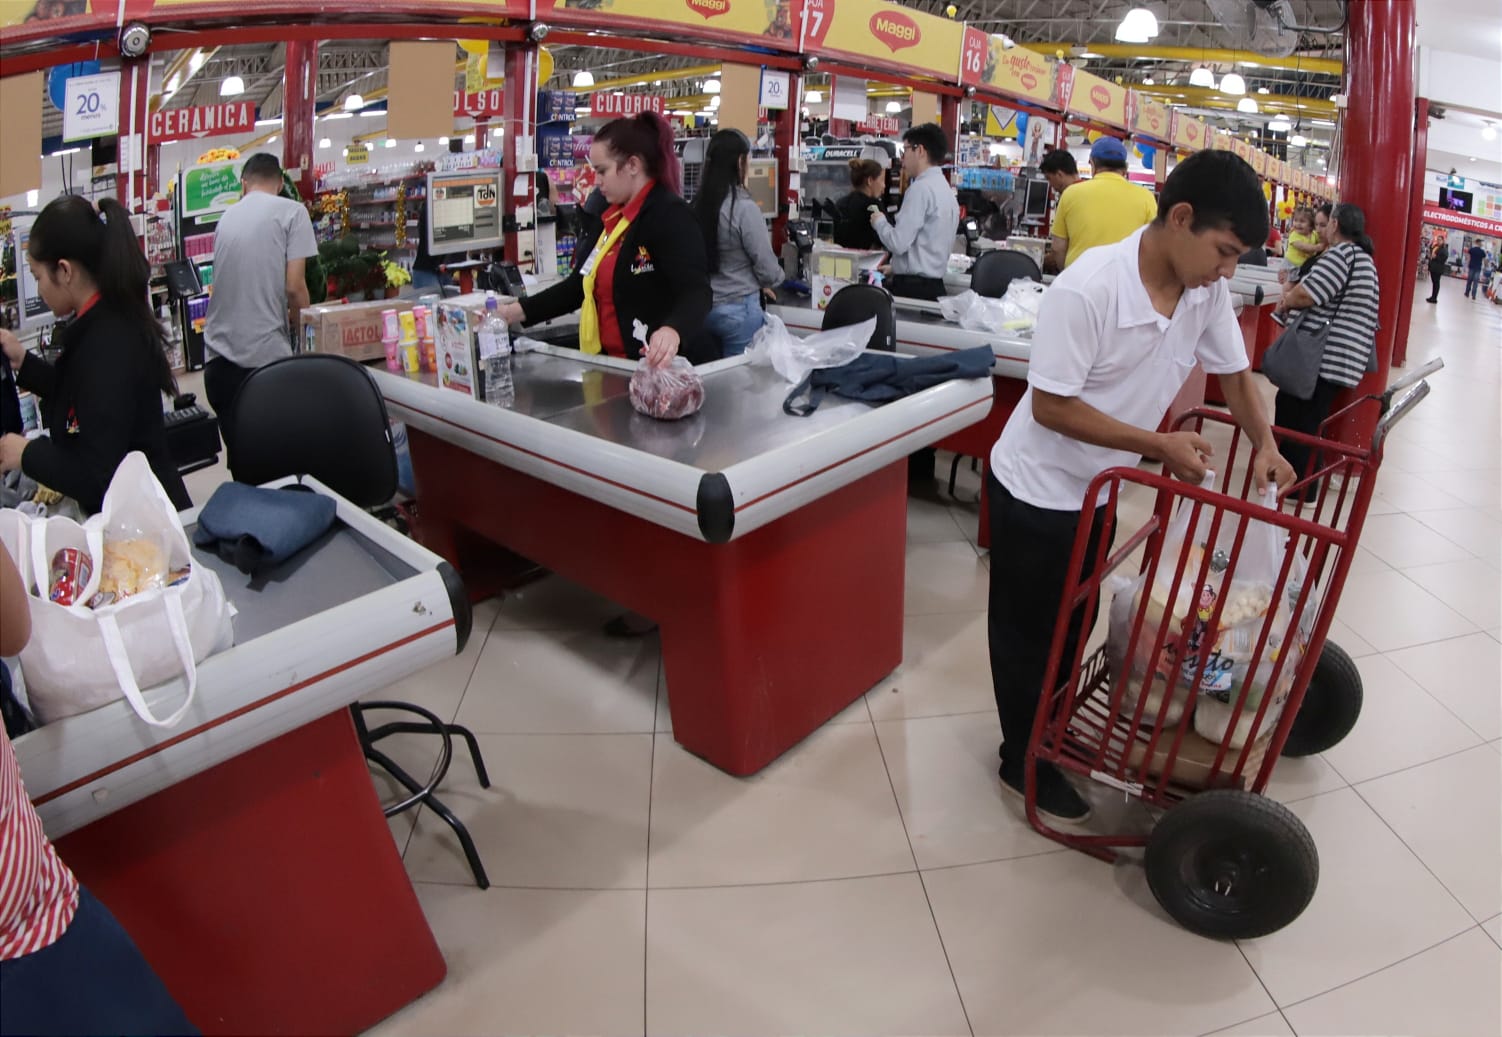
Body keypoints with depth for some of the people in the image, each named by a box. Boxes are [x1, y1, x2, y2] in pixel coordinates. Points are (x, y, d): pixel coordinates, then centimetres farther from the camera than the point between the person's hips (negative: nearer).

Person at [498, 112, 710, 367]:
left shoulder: (670, 216, -14)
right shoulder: (614, 217, 13)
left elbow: (694, 292, -26)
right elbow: (582, 285, 16)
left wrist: (672, 330, -48)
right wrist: (516, 312, 8)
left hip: (654, 369, -9)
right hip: (611, 363, 9)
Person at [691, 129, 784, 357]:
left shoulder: (698, 203, 1)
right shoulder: (744, 208, -16)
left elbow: (706, 257, 10)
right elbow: (766, 268, -12)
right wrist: (769, 282, 11)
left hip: (703, 306, 6)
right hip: (737, 308, -6)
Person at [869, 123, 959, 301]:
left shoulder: (921, 188, -13)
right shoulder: (947, 189, 15)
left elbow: (898, 243, -17)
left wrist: (879, 221, 1)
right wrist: (896, 267, 25)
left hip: (913, 287, -8)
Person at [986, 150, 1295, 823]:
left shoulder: (1207, 290, -9)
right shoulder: (1086, 289, -30)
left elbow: (1232, 370, 7)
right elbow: (1051, 407, -27)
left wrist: (1264, 445, -8)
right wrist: (1158, 445, -26)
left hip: (1098, 489, 7)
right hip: (1037, 489, -7)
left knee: (1076, 623, 22)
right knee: (1027, 630, 10)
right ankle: (1024, 760, 28)